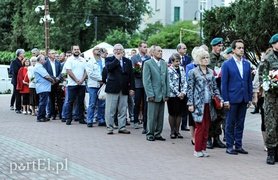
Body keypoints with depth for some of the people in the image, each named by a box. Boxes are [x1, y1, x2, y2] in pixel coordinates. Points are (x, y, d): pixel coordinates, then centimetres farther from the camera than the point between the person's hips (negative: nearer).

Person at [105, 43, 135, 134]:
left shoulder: (128, 61, 15)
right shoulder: (109, 59, 6)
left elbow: (131, 75, 11)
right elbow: (108, 67, -18)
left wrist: (131, 88, 3)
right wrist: (117, 59, -8)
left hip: (124, 89, 3)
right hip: (112, 88, -3)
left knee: (123, 110, 6)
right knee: (110, 110, -1)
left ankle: (122, 127, 13)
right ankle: (109, 127, 6)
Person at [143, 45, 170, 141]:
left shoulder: (164, 64, 14)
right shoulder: (148, 63, -3)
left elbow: (167, 80, 14)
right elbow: (146, 80, -8)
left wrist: (167, 94, 8)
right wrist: (150, 94, -13)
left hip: (162, 95, 5)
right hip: (153, 95, -5)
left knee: (160, 116, 8)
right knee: (152, 116, -2)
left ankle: (158, 134, 17)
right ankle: (150, 134, 8)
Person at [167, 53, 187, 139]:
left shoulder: (181, 69, 9)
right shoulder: (169, 70, -7)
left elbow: (184, 82, 7)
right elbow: (170, 84, -11)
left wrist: (183, 92, -6)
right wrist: (178, 94, -12)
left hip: (181, 95, 5)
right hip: (172, 95, -5)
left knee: (179, 113, 7)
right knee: (172, 113, 2)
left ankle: (177, 131, 14)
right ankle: (172, 131, 10)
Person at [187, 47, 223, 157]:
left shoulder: (211, 72, 12)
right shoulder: (193, 72, -2)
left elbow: (215, 87, 15)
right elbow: (190, 89, -3)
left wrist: (220, 99, 4)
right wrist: (190, 104, -8)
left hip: (209, 104, 5)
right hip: (199, 104, -5)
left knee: (206, 128, 7)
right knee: (200, 127, -4)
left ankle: (203, 149, 15)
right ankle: (197, 150, 6)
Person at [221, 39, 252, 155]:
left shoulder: (247, 64, 9)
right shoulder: (227, 64, -5)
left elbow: (249, 82, 11)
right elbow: (224, 84, -6)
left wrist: (250, 98, 7)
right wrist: (225, 100, -10)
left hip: (243, 99, 4)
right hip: (232, 99, -4)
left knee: (240, 124, 10)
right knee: (230, 124, 3)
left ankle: (238, 145, 17)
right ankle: (229, 146, 10)